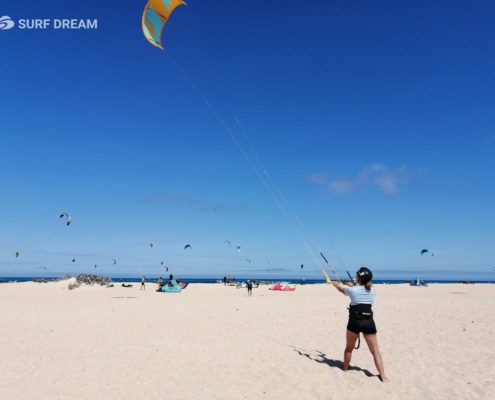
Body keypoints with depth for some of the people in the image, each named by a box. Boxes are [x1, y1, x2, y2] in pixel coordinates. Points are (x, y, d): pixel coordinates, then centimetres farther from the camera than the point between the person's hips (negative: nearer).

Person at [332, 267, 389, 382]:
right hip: (369, 322, 3)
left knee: (349, 349, 16)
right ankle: (383, 376, -2)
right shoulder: (372, 291, 3)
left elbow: (341, 289, 15)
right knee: (375, 350, 5)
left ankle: (345, 370, 31)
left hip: (355, 322, -2)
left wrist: (335, 284, 36)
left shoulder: (352, 290, -7)